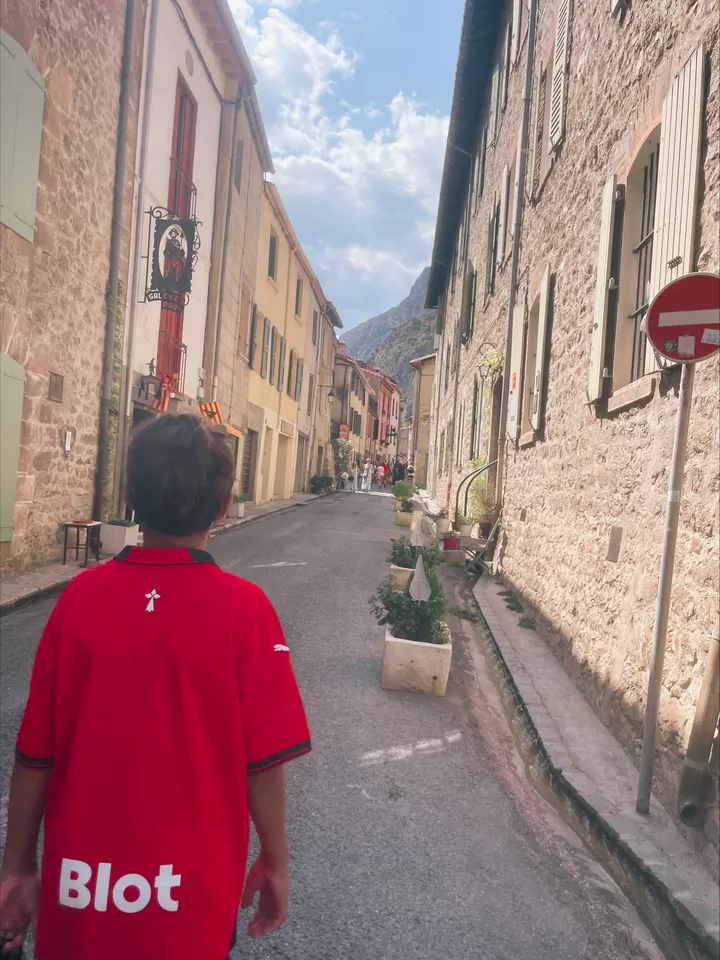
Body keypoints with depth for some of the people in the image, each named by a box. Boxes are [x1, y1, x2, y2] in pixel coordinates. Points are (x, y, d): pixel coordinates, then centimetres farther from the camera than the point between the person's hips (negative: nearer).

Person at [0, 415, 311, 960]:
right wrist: (275, 862, 2)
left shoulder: (81, 596, -12)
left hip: (81, 886, 2)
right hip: (191, 893, -1)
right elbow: (264, 762, -14)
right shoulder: (243, 607, -18)